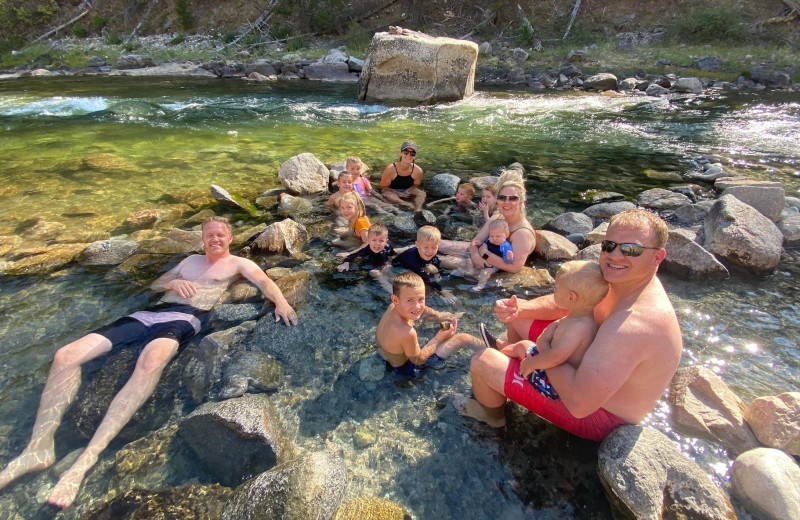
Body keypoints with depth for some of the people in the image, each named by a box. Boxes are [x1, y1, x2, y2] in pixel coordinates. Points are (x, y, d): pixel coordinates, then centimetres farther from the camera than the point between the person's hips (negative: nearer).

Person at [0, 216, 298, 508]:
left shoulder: (237, 263, 13)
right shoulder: (191, 260, 30)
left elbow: (264, 281, -3)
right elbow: (154, 285, 31)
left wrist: (281, 302, -25)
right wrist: (173, 283, 7)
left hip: (184, 319, -7)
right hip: (149, 313, 7)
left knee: (149, 362, -41)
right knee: (66, 356, -10)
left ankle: (86, 459, -41)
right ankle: (39, 447, -11)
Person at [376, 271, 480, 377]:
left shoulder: (392, 307, -20)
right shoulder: (407, 333, -41)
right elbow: (417, 359, -21)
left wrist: (440, 316, -6)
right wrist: (439, 338, -16)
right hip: (405, 369, -7)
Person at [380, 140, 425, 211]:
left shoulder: (418, 171, -17)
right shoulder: (390, 169, -24)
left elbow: (415, 186, 1)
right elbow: (383, 187, -14)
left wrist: (406, 192, -21)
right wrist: (399, 194, -26)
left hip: (406, 192, 3)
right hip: (392, 192, -3)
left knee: (422, 194, -20)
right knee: (387, 194, -36)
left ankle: (418, 209, -44)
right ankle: (409, 205, -45)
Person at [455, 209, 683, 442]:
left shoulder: (633, 323, -40)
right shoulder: (626, 279, -10)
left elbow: (579, 403, -41)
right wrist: (520, 308, -18)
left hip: (600, 415, -8)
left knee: (481, 362, -8)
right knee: (519, 319, 14)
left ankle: (492, 413, 26)